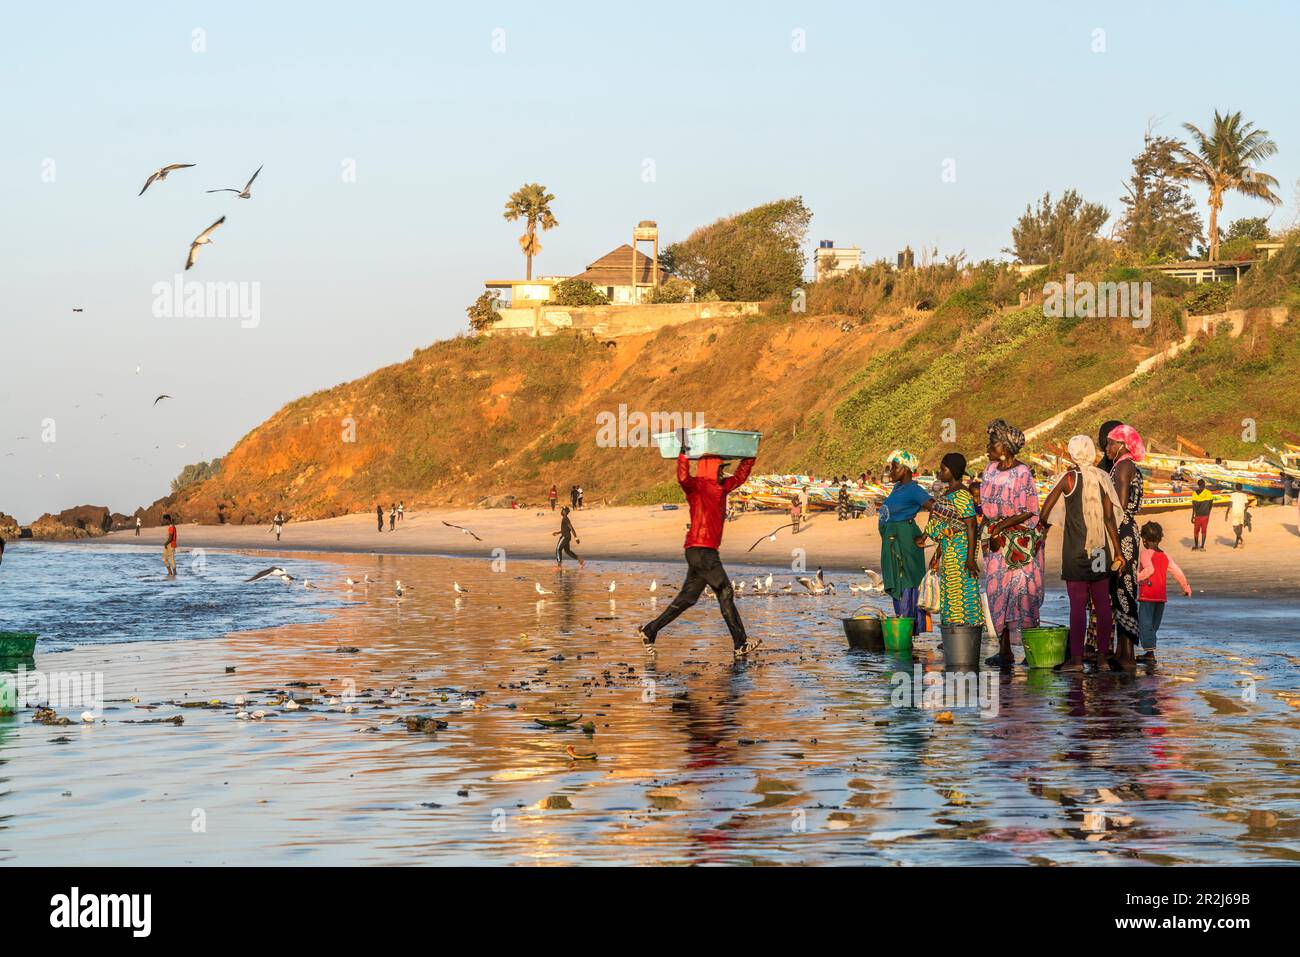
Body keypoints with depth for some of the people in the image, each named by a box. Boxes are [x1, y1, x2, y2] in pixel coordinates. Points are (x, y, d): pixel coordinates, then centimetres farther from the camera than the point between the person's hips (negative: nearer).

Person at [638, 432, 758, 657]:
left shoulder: (721, 488, 18)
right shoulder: (696, 485, -7)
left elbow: (740, 476, 32)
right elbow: (683, 477, -29)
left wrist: (750, 457, 27)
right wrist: (684, 454, -36)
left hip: (707, 550, 9)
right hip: (700, 548, -9)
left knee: (688, 597, 11)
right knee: (725, 592, -8)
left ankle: (650, 630, 14)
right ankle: (740, 644, -7)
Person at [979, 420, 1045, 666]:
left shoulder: (1022, 472, -12)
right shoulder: (991, 469, 9)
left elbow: (1029, 512, -13)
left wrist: (1002, 525, -18)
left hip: (1020, 539, -7)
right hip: (996, 542, 7)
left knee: (1021, 589, -7)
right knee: (996, 590, 4)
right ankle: (1004, 650, 7)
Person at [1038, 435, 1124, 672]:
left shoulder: (1069, 478, -8)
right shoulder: (1103, 479, 3)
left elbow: (1045, 509, -7)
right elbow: (1110, 519, 2)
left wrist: (1042, 524, 15)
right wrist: (1117, 552, 4)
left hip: (1076, 550, -4)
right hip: (1100, 548, 4)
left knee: (1077, 605, -5)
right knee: (1102, 603, 9)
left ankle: (1076, 658, -8)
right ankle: (1103, 654, 13)